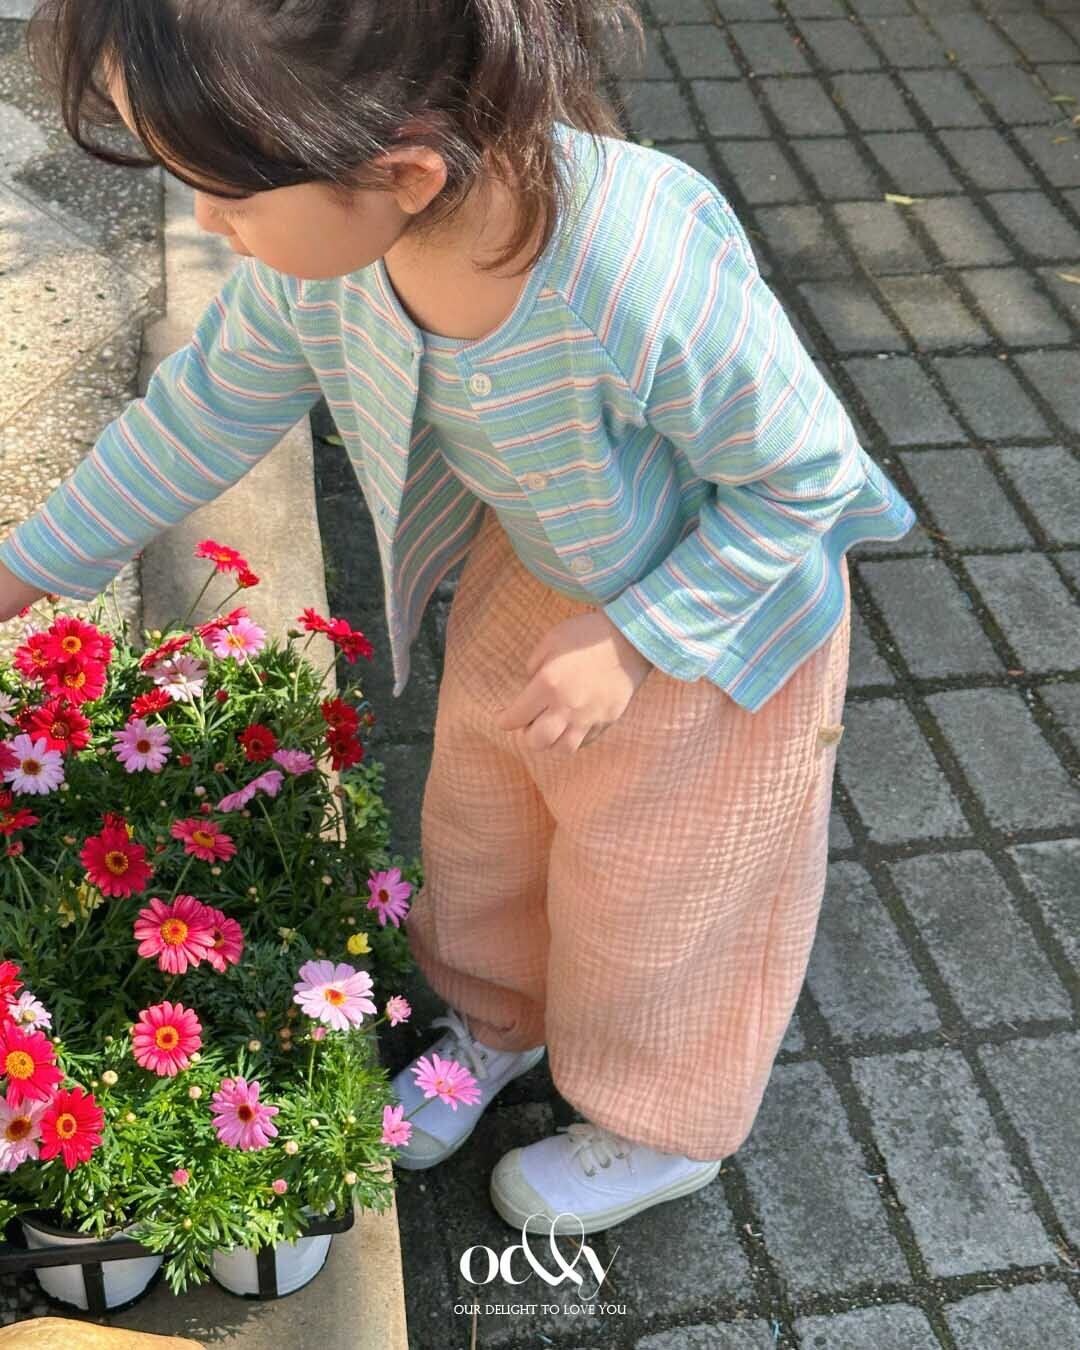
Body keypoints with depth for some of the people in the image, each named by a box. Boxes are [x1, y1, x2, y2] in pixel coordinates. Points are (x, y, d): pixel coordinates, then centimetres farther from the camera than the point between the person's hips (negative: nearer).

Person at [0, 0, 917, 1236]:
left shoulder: (647, 283, -45)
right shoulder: (325, 237, -24)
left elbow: (807, 476, -26)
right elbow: (213, 404, -5)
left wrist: (633, 639, -26)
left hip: (711, 615, -5)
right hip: (533, 565, 5)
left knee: (648, 891, 16)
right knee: (483, 812, 23)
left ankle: (664, 1131, 47)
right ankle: (497, 1018, 56)